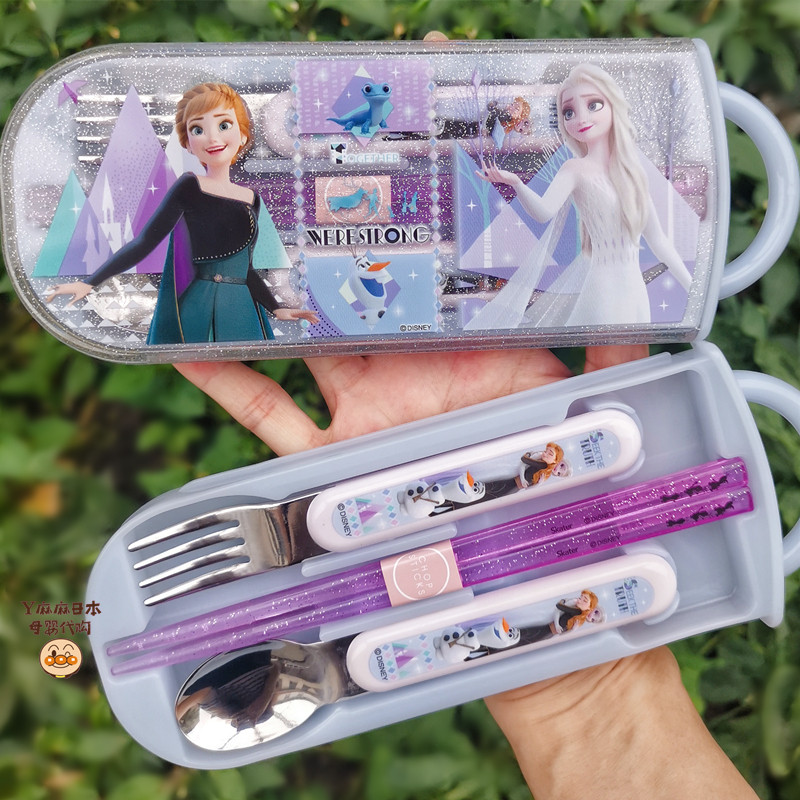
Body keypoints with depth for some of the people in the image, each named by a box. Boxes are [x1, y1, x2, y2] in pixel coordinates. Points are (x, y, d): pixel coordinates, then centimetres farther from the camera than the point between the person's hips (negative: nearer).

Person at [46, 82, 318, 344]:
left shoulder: (251, 198, 12)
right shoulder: (190, 186, -3)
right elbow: (144, 243, -5)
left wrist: (276, 309, 17)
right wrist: (89, 283, -9)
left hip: (243, 310, 5)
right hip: (199, 308, -5)